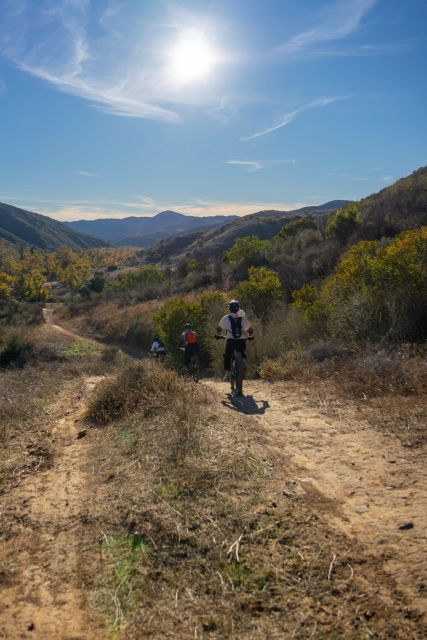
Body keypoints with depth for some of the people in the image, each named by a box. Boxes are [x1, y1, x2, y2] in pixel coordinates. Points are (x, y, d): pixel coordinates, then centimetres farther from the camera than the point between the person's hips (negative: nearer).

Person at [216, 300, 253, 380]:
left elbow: (219, 328, 20)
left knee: (227, 356, 15)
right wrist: (250, 336, 37)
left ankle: (227, 373, 3)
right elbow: (250, 329, 17)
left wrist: (218, 335, 39)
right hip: (241, 341, 1)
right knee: (242, 356, 19)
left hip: (231, 341, -1)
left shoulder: (225, 318, 5)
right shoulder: (243, 318, 8)